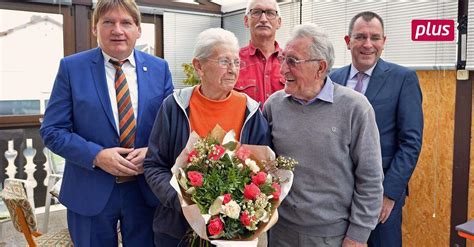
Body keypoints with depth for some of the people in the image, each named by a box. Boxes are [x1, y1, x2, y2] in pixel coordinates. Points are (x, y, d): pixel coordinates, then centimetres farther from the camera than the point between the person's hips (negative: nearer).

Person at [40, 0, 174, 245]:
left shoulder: (159, 68, 2)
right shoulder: (71, 67, -4)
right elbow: (52, 130, -5)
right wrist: (96, 155, -18)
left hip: (147, 190, 2)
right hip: (91, 192, -1)